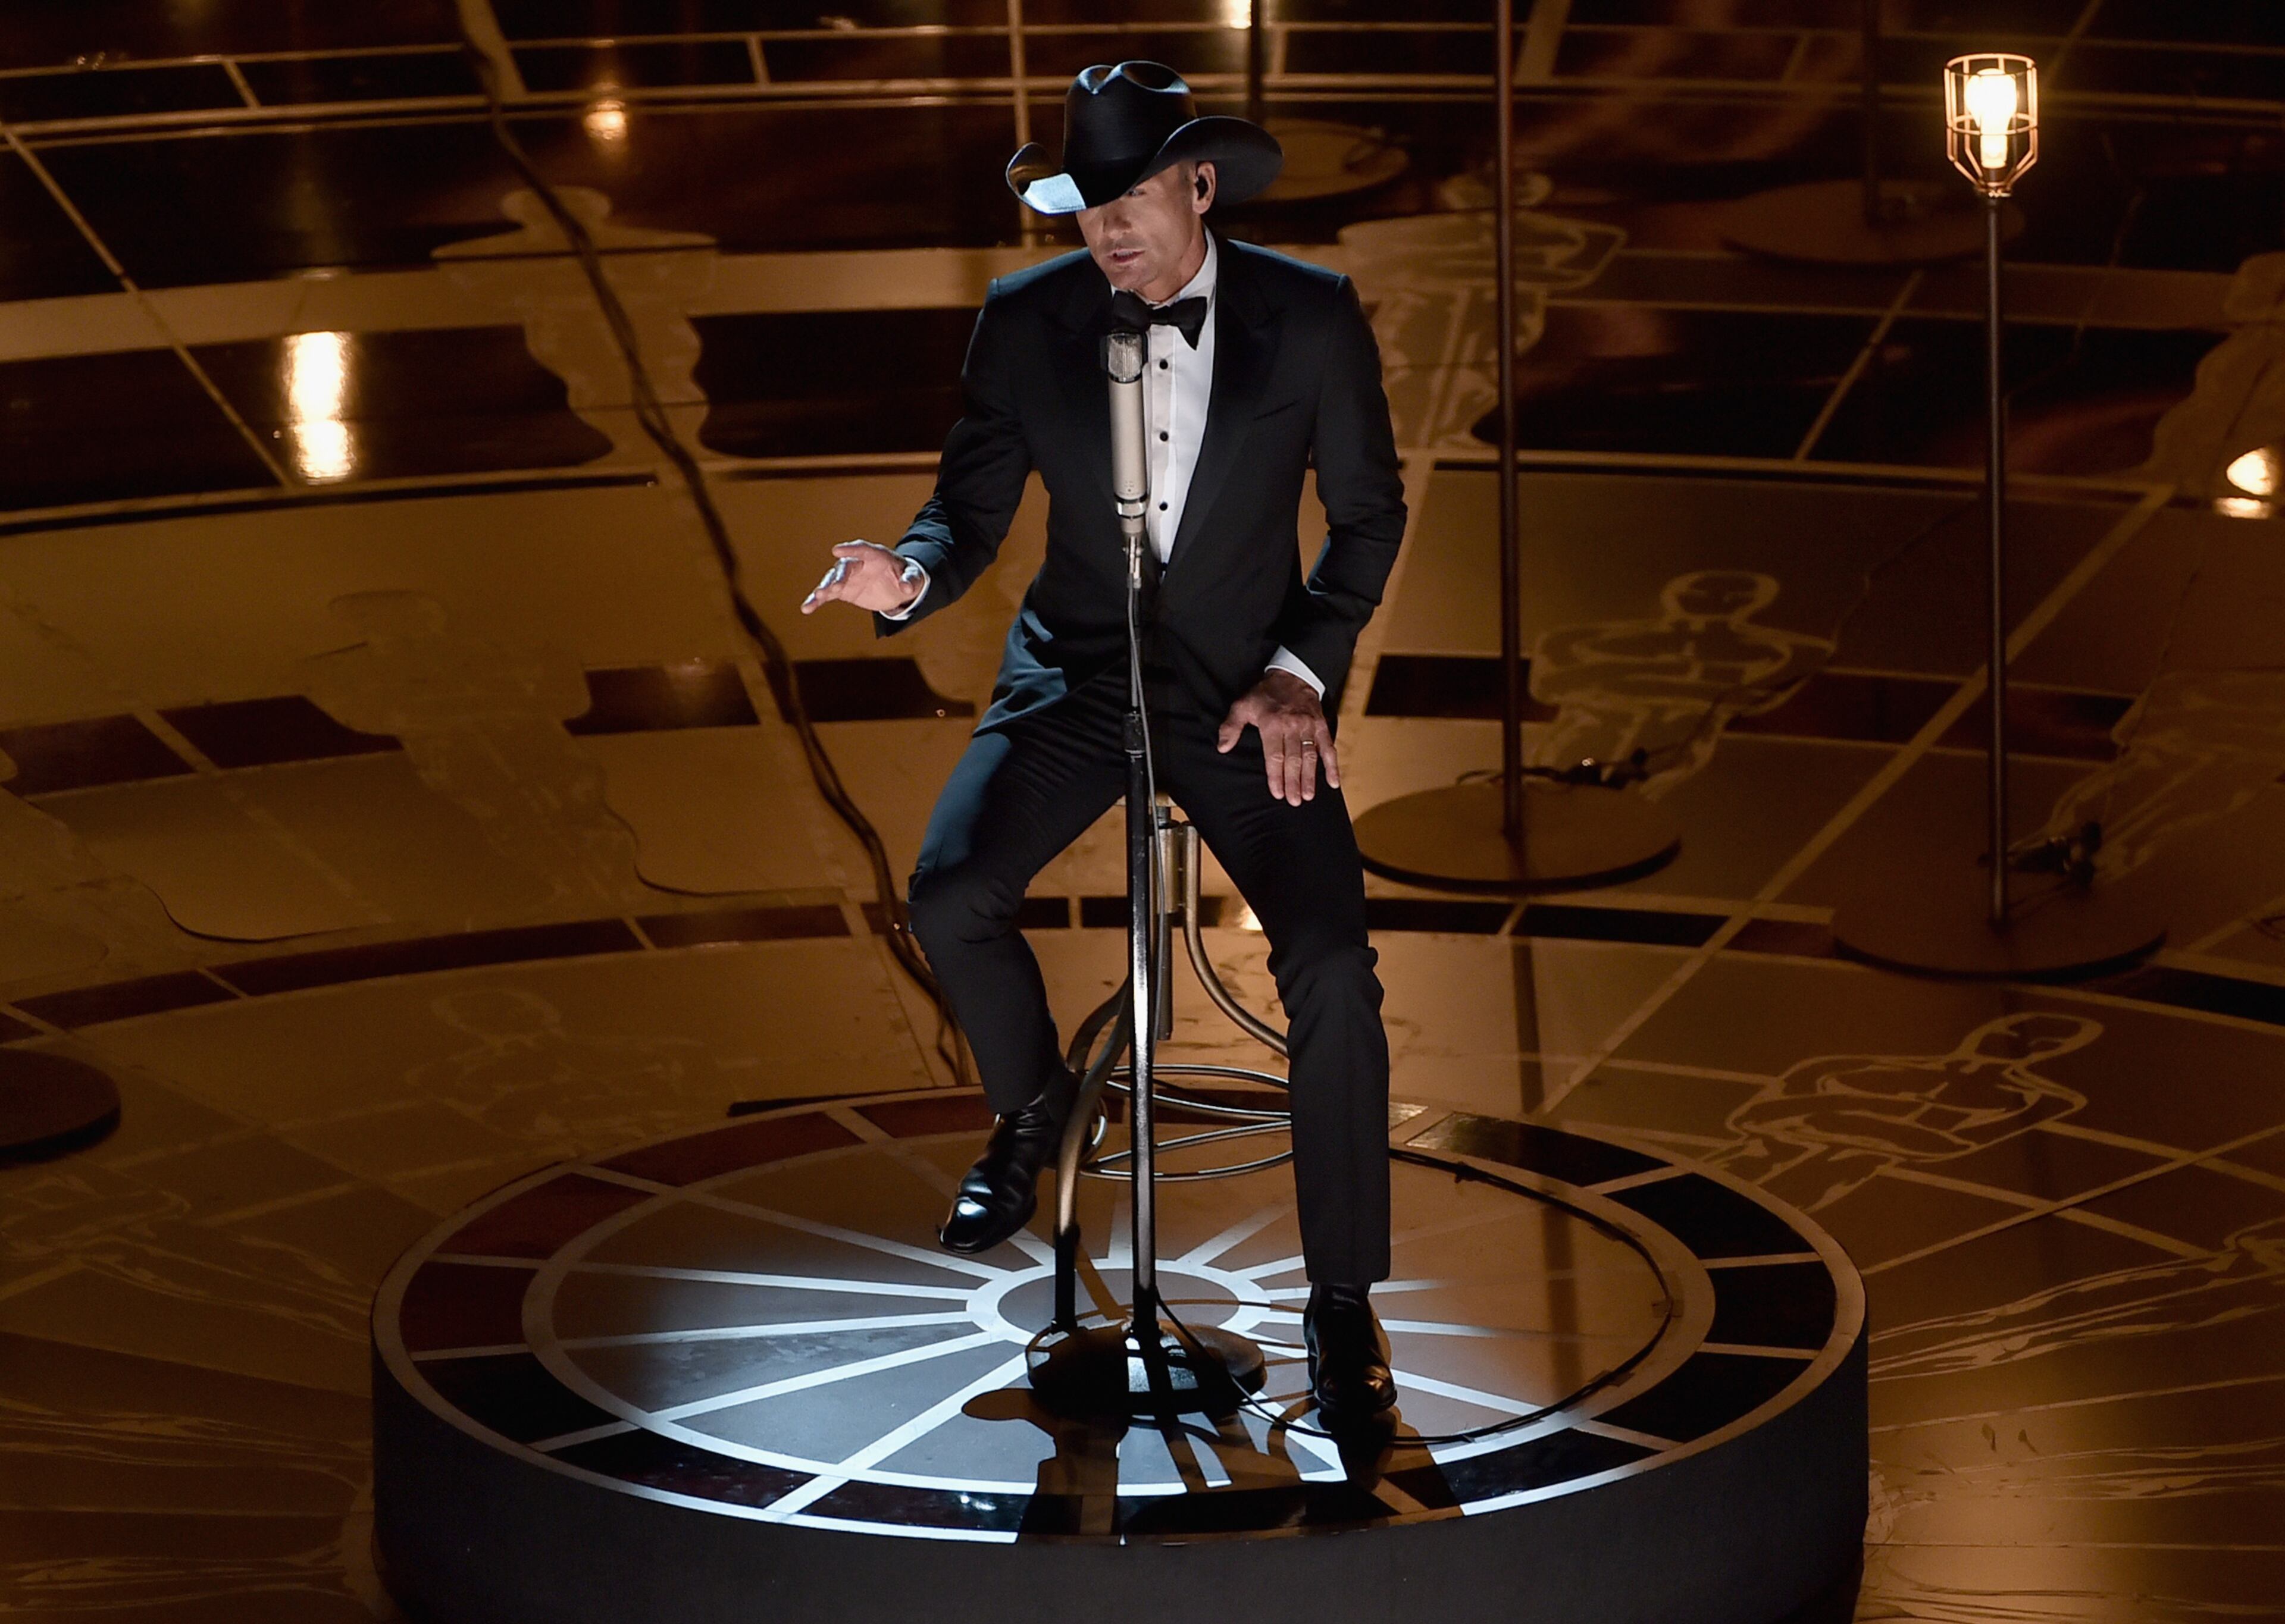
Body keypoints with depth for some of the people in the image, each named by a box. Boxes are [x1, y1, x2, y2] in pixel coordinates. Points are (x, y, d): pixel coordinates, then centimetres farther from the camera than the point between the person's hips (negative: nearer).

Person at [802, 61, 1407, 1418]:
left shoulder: (1311, 319, -7)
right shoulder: (1026, 323, -4)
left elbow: (1369, 513, 3)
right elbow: (972, 514, 0)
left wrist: (1301, 668, -9)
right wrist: (911, 575, -24)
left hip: (1247, 688, -1)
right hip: (1076, 679, 1)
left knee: (1332, 968, -19)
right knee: (952, 893, -24)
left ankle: (1344, 1301, -4)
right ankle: (1032, 1107, 11)